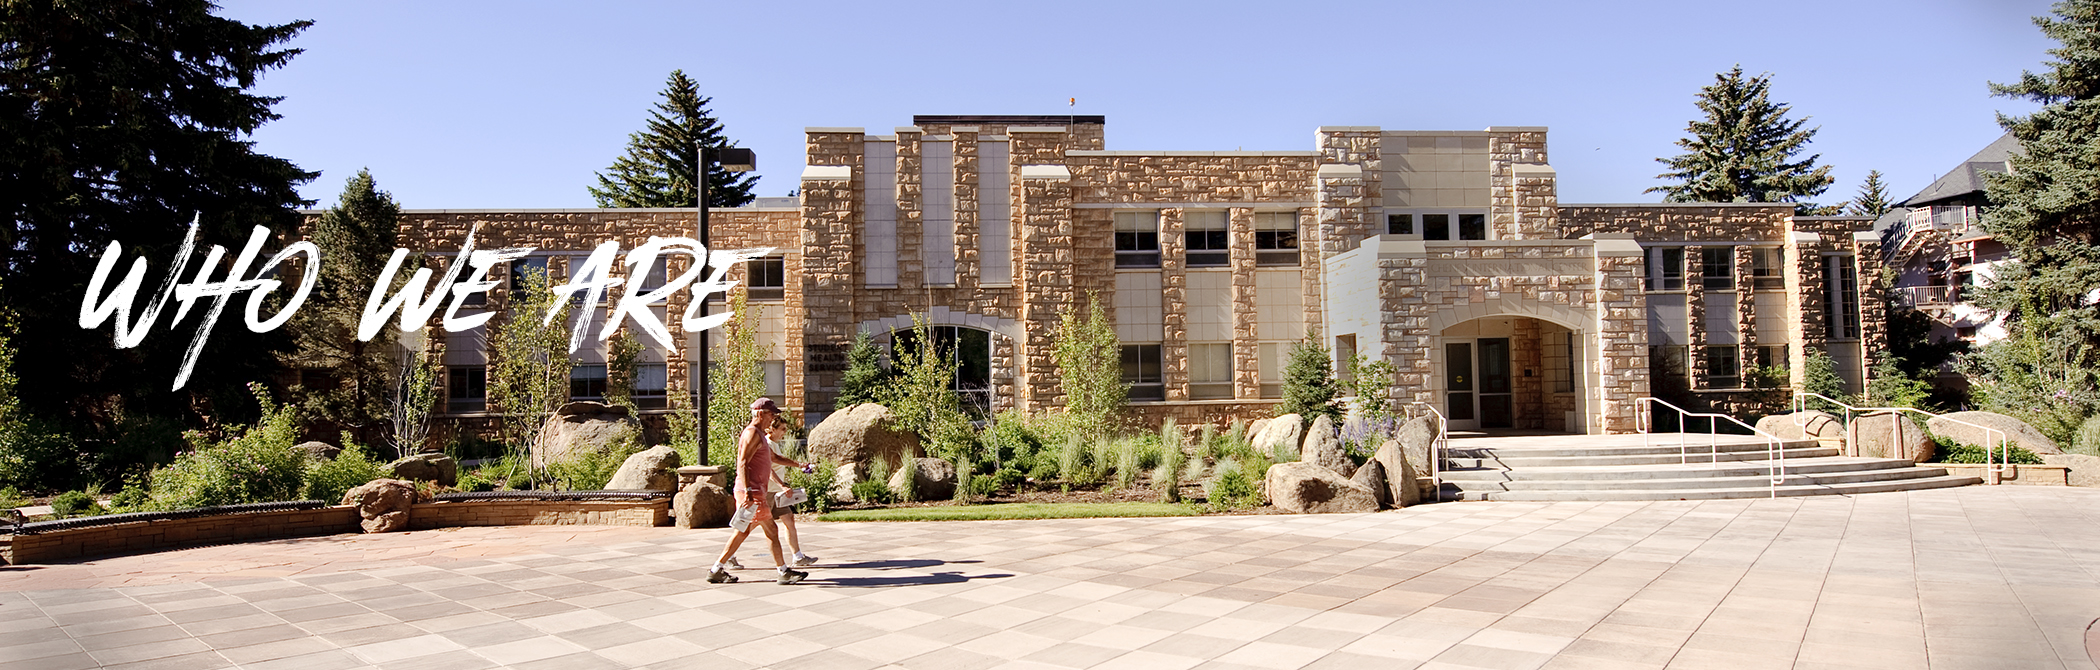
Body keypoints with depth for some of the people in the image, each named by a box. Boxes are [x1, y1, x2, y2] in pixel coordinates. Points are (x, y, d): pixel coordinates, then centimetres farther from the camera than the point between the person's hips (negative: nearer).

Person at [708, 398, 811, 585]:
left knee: (743, 532, 12)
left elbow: (774, 458, 34)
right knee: (771, 530, -4)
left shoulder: (760, 435, 21)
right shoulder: (752, 433, -12)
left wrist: (798, 465, 32)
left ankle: (717, 570, 15)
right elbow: (742, 463, -21)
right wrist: (748, 491, -26)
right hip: (752, 492, -10)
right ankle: (784, 572, 2)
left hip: (755, 491, 10)